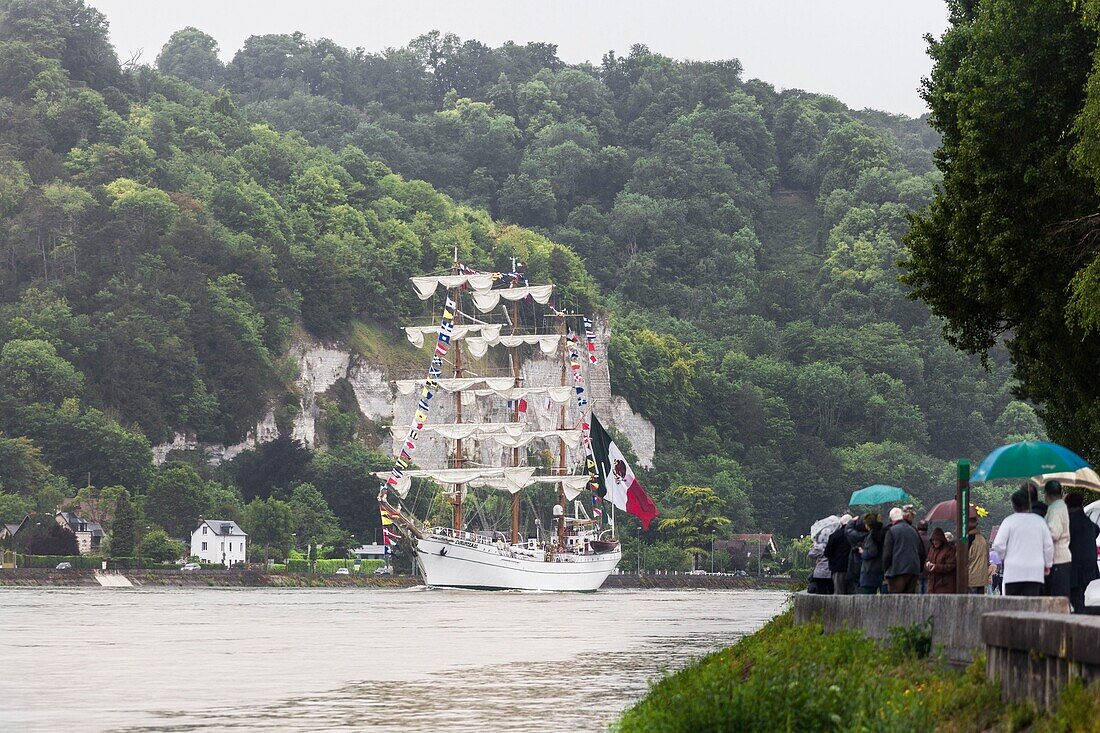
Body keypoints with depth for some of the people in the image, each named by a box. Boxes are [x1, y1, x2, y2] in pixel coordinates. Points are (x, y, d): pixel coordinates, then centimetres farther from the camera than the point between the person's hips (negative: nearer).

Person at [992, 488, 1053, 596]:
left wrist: (1003, 557, 14)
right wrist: (1047, 565, 21)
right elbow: (1048, 546, 8)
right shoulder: (1039, 520, 5)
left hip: (1013, 571, -2)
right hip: (1035, 572, 2)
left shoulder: (1009, 521, -3)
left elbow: (998, 544, -7)